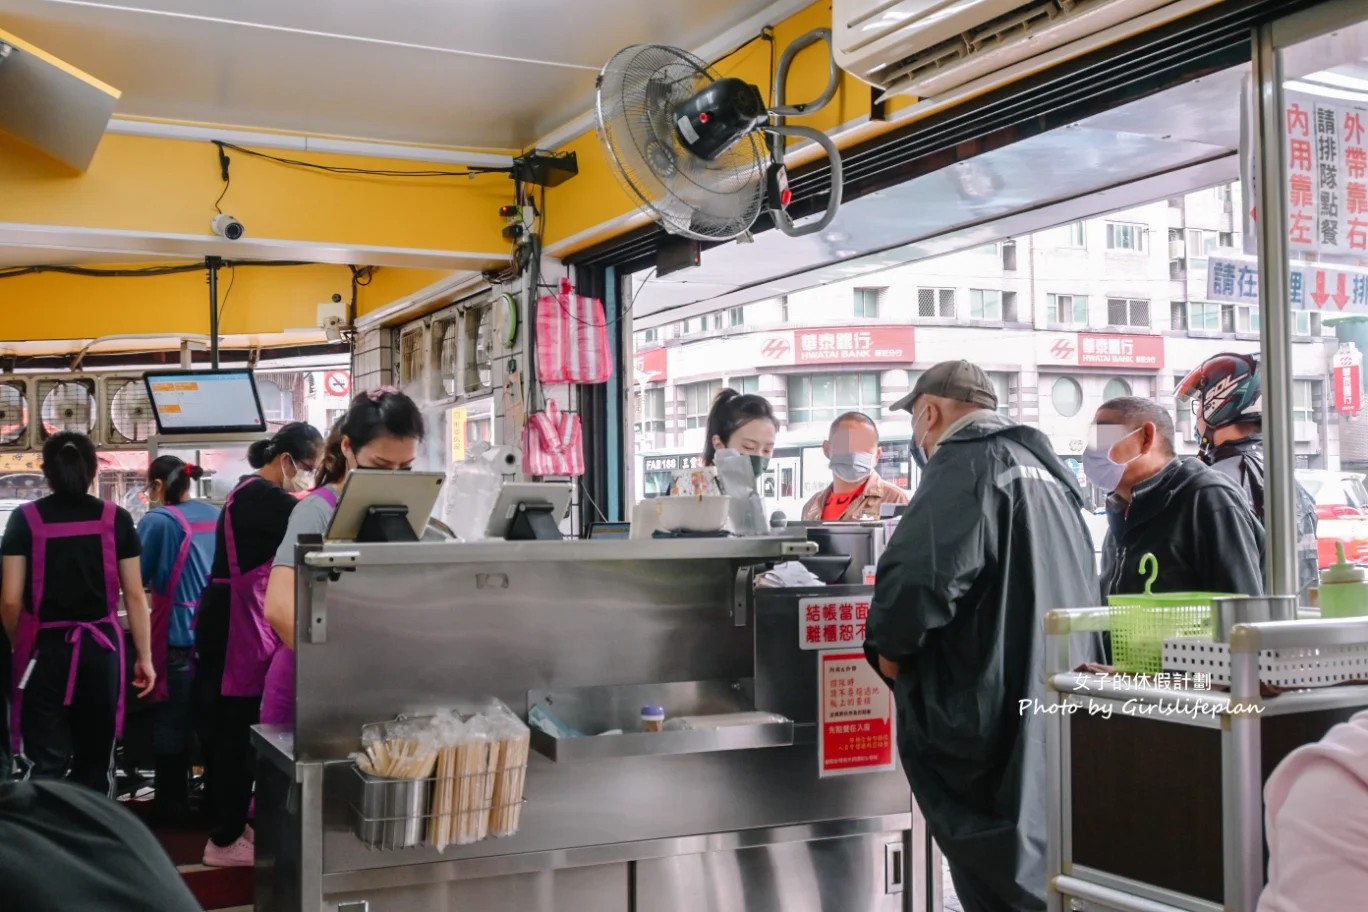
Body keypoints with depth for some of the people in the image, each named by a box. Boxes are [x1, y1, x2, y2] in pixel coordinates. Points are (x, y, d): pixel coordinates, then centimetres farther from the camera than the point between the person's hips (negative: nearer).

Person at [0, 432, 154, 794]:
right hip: (101, 647, 1)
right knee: (96, 759, 14)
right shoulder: (116, 518, 0)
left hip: (45, 648, -1)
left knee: (46, 763, 1)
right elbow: (134, 595, 1)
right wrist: (144, 656, 8)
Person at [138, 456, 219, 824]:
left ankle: (174, 808, 11)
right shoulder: (218, 516, 9)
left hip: (178, 638, -6)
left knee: (171, 724, 5)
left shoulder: (157, 521, -9)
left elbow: (136, 578, -6)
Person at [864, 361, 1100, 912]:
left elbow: (922, 573, -27)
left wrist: (888, 647, -8)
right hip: (1062, 715, 10)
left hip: (994, 720, -10)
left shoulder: (967, 463, -11)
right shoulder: (1044, 466, 19)